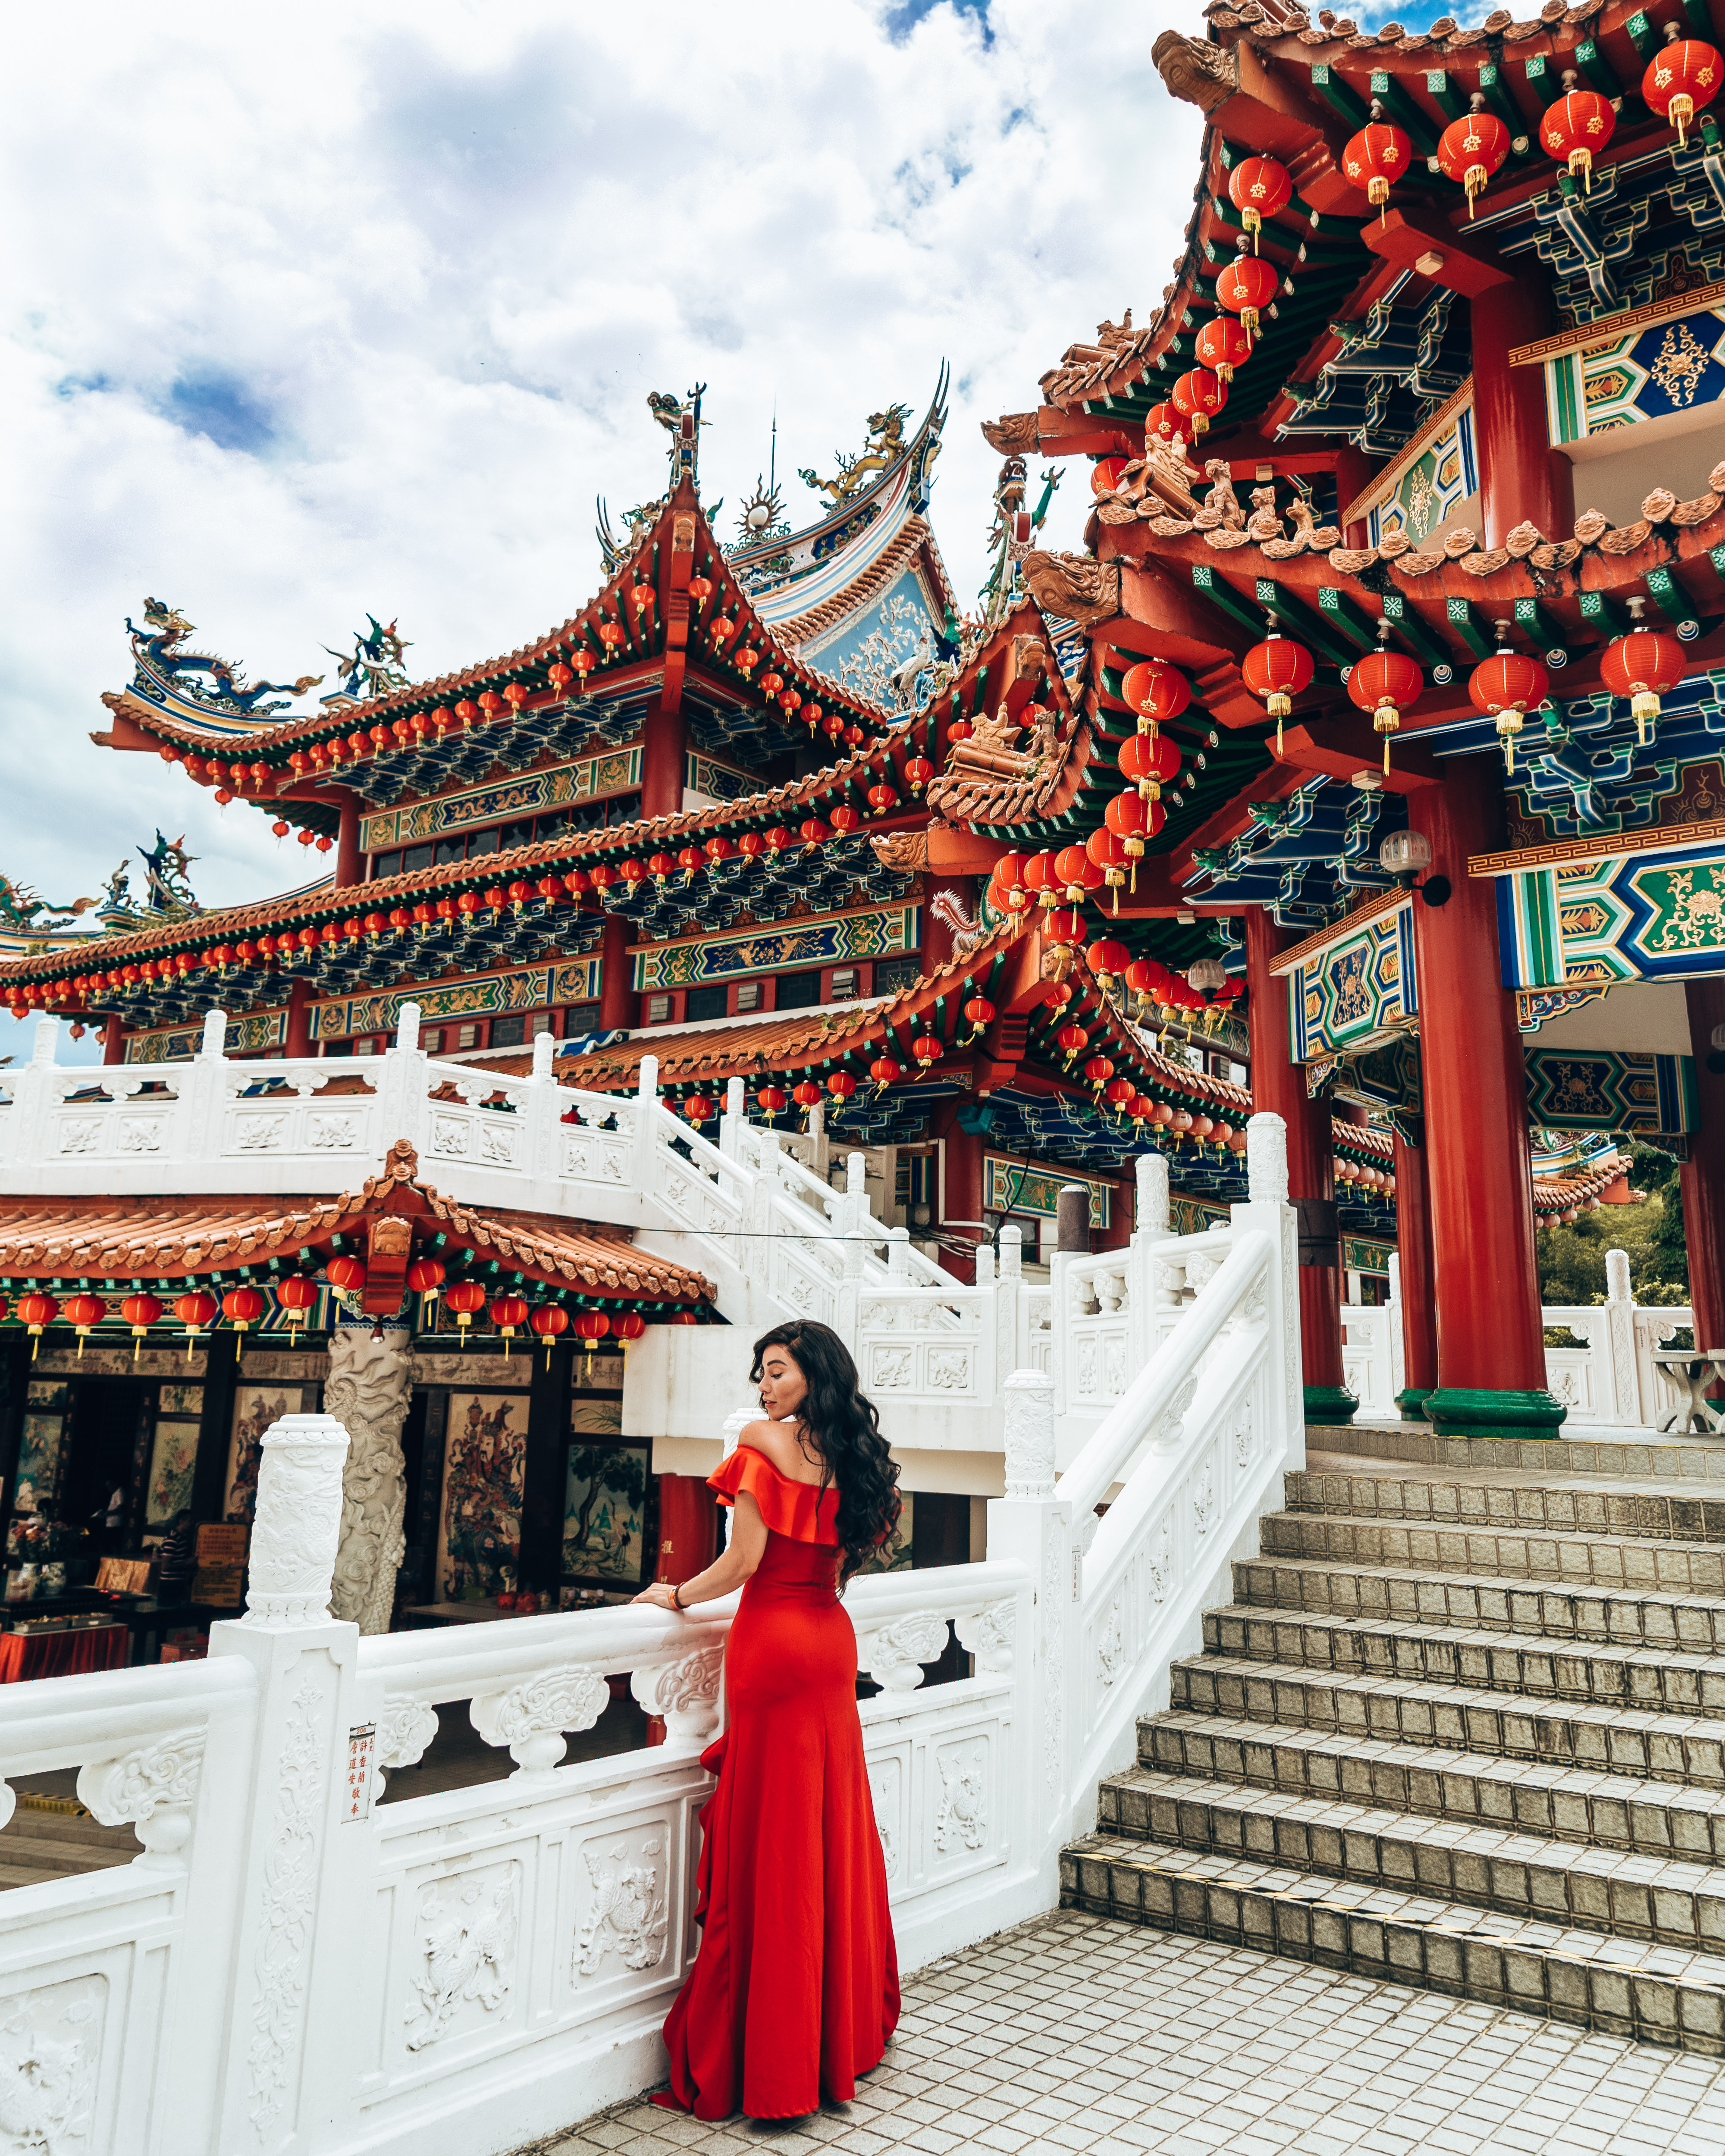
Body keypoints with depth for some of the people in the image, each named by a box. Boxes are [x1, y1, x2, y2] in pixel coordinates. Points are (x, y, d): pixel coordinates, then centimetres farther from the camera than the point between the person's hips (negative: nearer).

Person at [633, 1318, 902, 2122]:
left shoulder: (764, 1441, -13)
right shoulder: (851, 1454, 6)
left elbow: (744, 1561, -15)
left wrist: (677, 1595, -1)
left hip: (772, 1644, -6)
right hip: (831, 1641, 6)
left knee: (771, 1849, 2)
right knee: (831, 1834, 16)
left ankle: (773, 2062, 12)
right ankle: (846, 2024, 29)